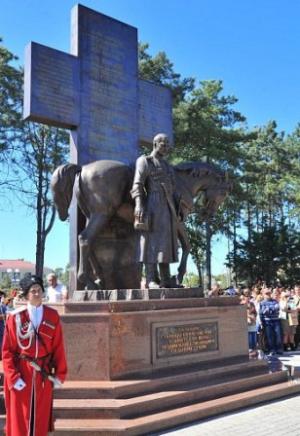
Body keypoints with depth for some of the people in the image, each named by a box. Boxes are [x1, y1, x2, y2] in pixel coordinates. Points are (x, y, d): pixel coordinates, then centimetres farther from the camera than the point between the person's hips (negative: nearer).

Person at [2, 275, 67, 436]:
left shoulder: (52, 316, -3)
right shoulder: (15, 317, -9)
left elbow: (58, 347, 2)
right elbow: (7, 350, -6)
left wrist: (60, 374, 2)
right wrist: (13, 377, -12)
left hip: (43, 375, 2)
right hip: (20, 374, -2)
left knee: (41, 417, 13)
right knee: (19, 418, 8)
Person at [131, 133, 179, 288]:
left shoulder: (167, 167, 25)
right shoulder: (144, 161, 4)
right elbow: (137, 185, -6)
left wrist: (177, 210, 13)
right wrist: (139, 204, -20)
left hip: (168, 208, 7)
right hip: (153, 207, -7)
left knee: (165, 243, 4)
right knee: (152, 242, -11)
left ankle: (166, 280, 5)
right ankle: (151, 280, -11)